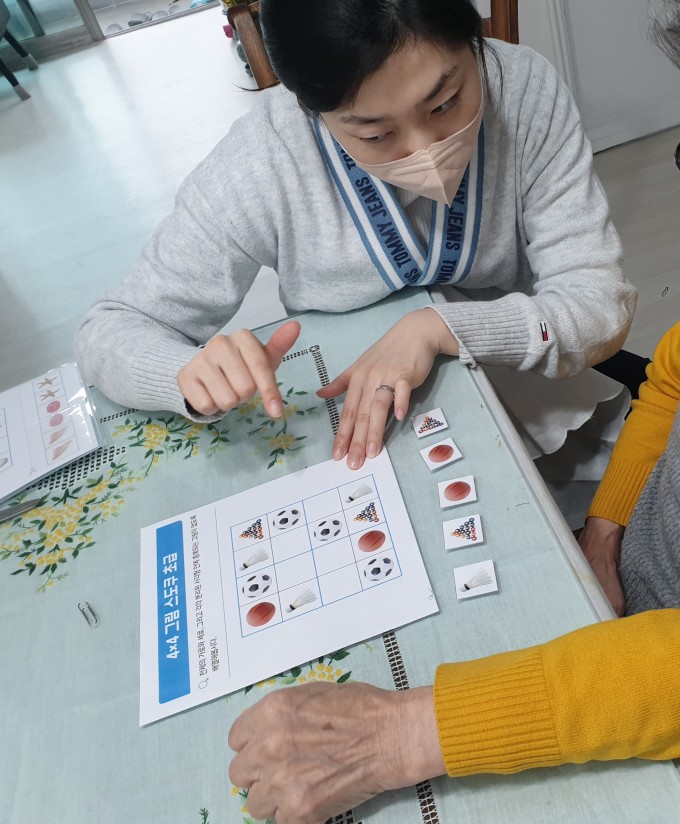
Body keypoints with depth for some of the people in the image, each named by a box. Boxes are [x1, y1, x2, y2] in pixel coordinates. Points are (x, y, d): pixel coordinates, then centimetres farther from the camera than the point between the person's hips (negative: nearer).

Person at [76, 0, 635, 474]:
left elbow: (602, 303, -18)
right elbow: (109, 330, -16)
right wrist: (195, 372, -38)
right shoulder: (261, 166, -24)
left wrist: (438, 326, -33)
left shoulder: (525, 89, -20)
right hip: (357, 431, -1)